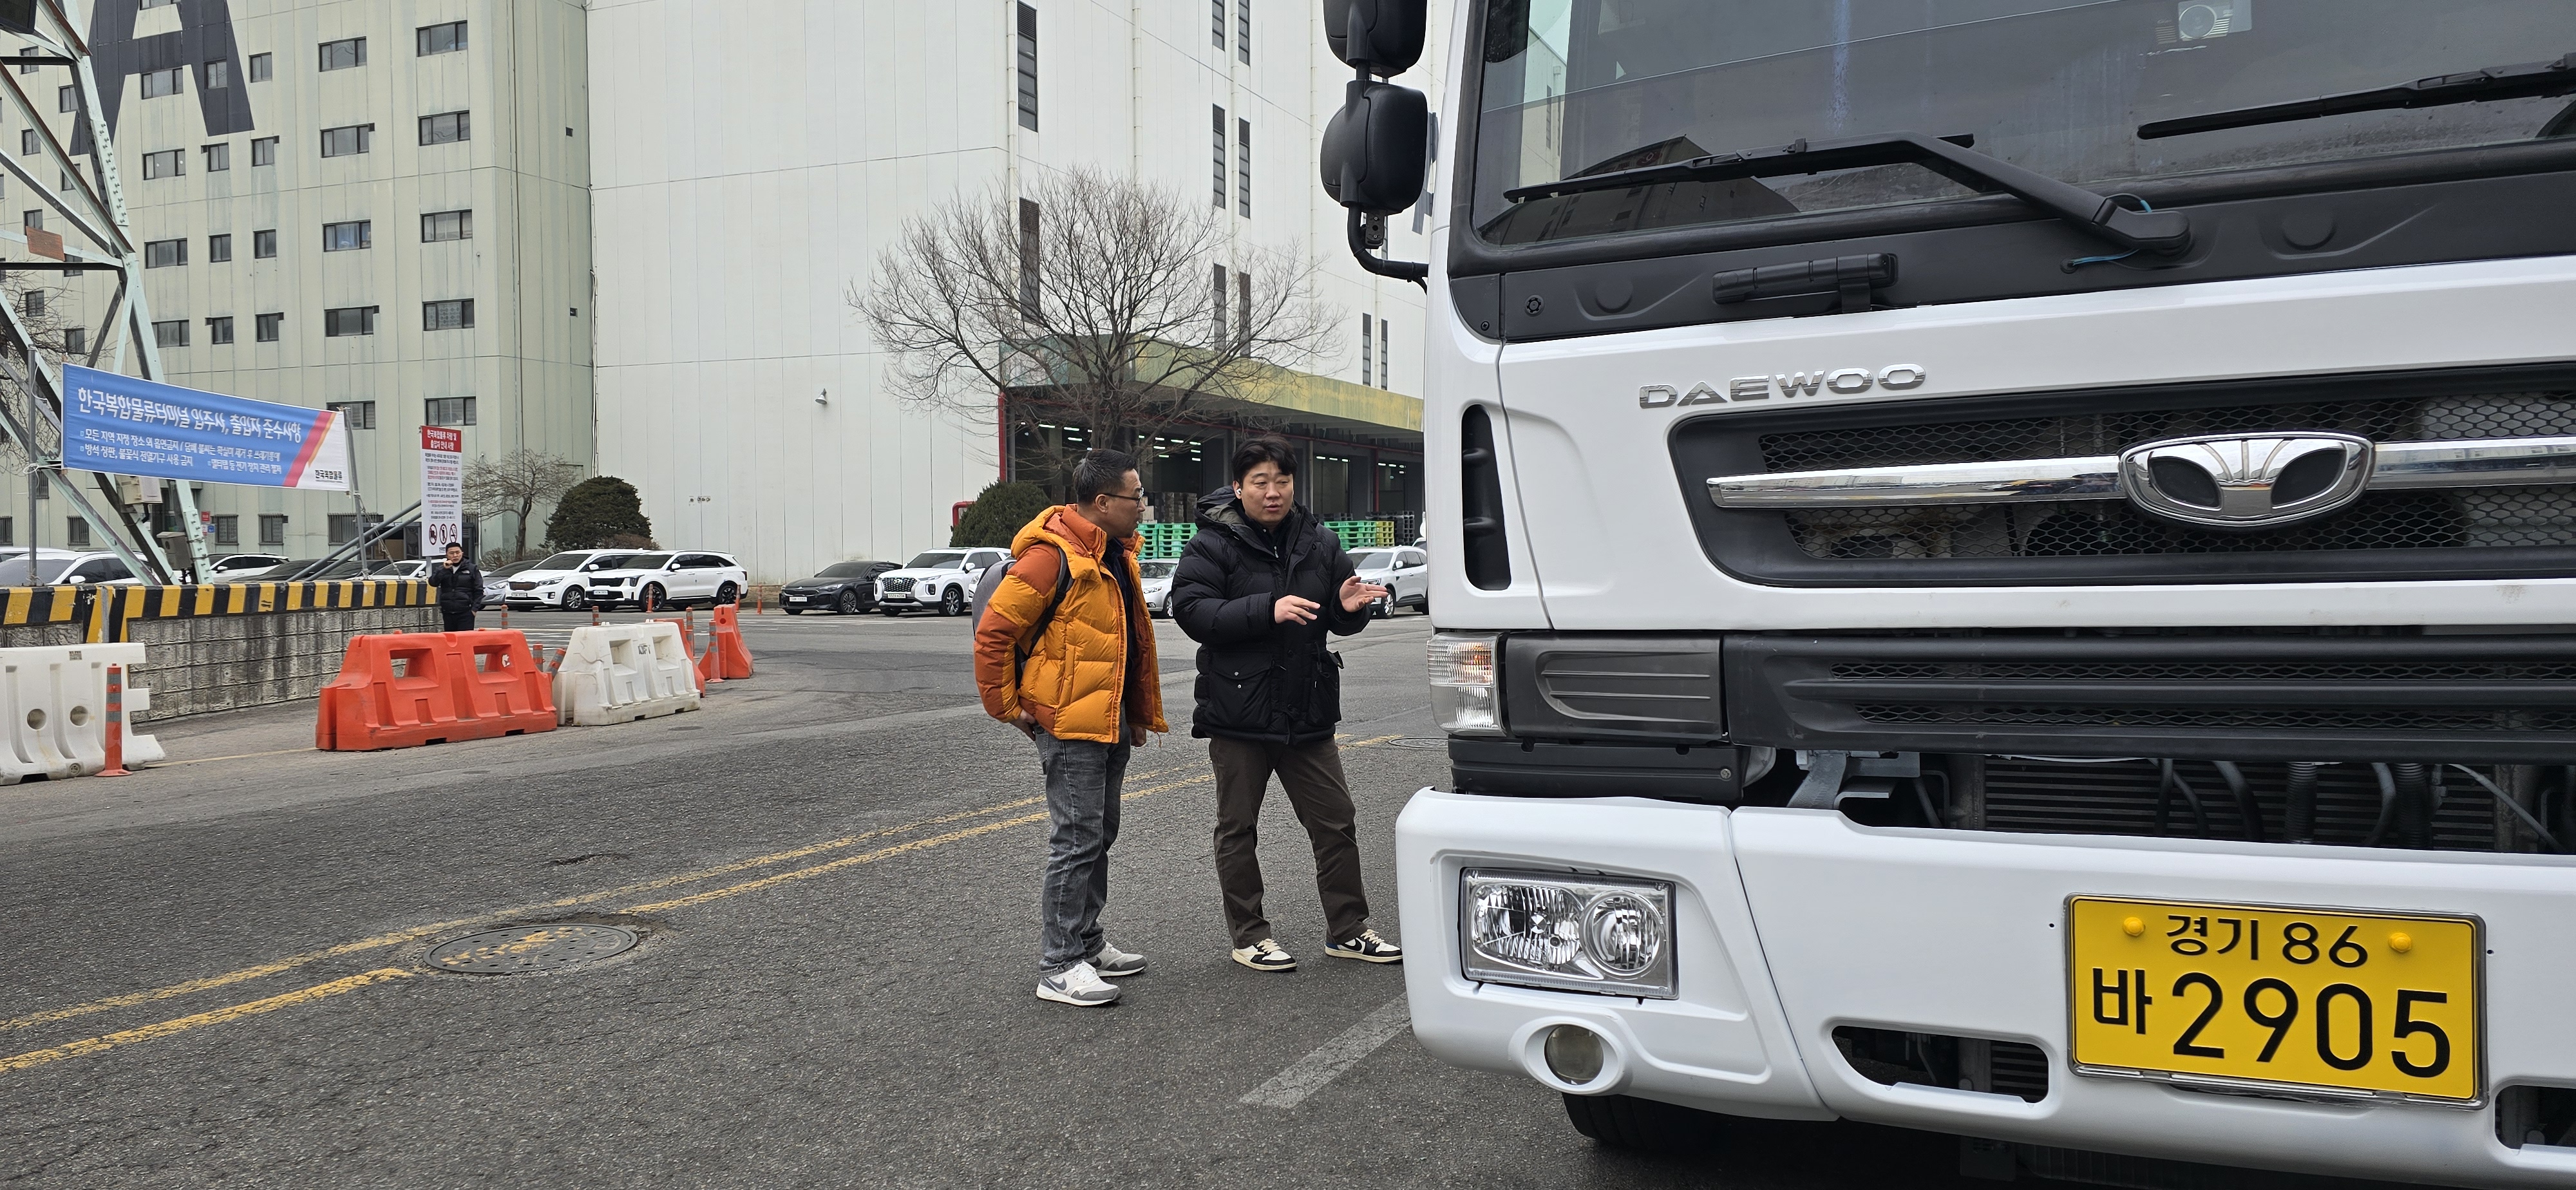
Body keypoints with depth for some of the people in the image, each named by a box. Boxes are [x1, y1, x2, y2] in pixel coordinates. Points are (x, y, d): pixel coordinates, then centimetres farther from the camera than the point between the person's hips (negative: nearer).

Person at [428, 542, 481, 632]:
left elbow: (478, 590, 2)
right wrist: (444, 569, -12)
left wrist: (474, 608, -6)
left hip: (465, 612, -3)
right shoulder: (441, 569, 14)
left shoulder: (472, 569, 5)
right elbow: (433, 583, -4)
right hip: (448, 612, 3)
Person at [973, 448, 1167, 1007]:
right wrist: (1008, 707, -12)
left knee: (1099, 836, 16)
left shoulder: (1117, 554, 13)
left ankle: (1086, 943, 28)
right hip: (1068, 724, -9)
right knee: (1078, 840, -7)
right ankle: (1058, 966, -1)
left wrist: (1140, 712, 20)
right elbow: (993, 633, -17)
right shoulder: (1052, 557, -18)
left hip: (1111, 722, 9)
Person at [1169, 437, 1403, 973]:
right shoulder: (1213, 545, -7)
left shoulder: (1319, 542, 7)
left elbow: (1341, 622, 16)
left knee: (1335, 820, 8)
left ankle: (1347, 929, 21)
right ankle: (1249, 936, 21)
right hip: (1238, 712, -4)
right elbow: (1191, 610, -19)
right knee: (1237, 828, 7)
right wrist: (1268, 610, -27)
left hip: (1308, 713, 4)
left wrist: (1349, 606, -9)